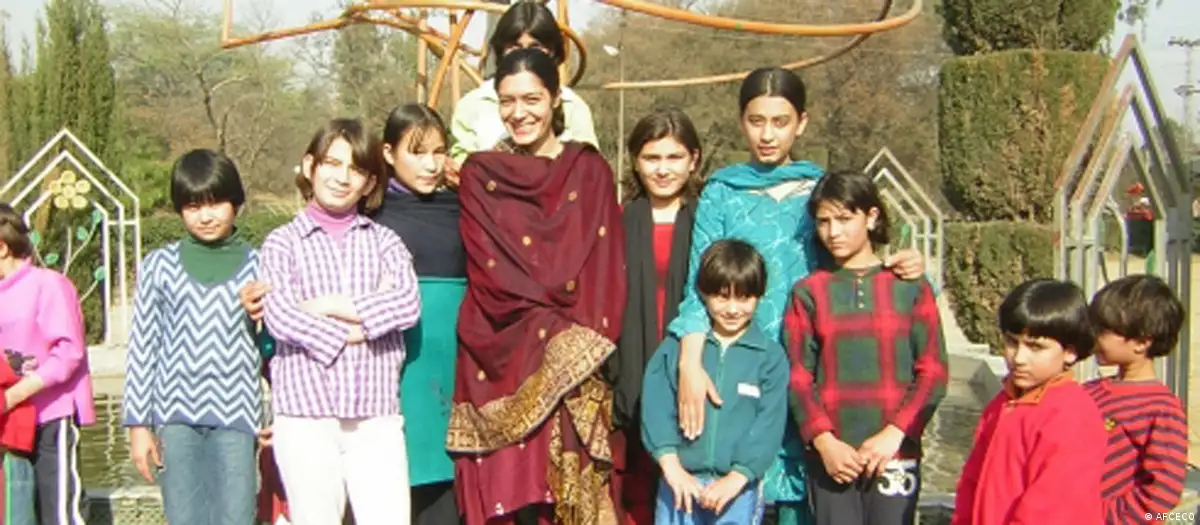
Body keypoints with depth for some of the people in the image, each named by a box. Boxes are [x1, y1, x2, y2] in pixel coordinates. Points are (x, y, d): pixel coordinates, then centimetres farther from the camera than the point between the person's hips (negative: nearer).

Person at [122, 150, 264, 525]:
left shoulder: (257, 266, 4)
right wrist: (138, 424, 5)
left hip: (236, 415, -1)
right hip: (176, 414, 1)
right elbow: (142, 348, 7)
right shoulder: (160, 266, 6)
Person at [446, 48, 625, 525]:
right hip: (505, 357, 0)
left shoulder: (589, 170, 10)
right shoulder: (480, 174, 8)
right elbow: (490, 270, -1)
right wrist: (552, 331, -11)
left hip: (580, 358, 1)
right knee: (512, 486, -6)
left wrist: (581, 338, -10)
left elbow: (606, 263, 4)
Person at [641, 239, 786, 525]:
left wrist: (737, 477, -14)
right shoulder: (677, 346, 3)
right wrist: (671, 464, -14)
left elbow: (770, 422, -5)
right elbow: (656, 404, -4)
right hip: (681, 483, 1)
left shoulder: (770, 356, 0)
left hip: (739, 488, -1)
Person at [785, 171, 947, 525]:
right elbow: (798, 377, 2)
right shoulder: (809, 292, 7)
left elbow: (933, 372, 1)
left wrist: (894, 434, -12)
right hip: (831, 457, 1)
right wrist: (824, 441, -12)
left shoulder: (910, 287, 5)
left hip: (895, 455, 0)